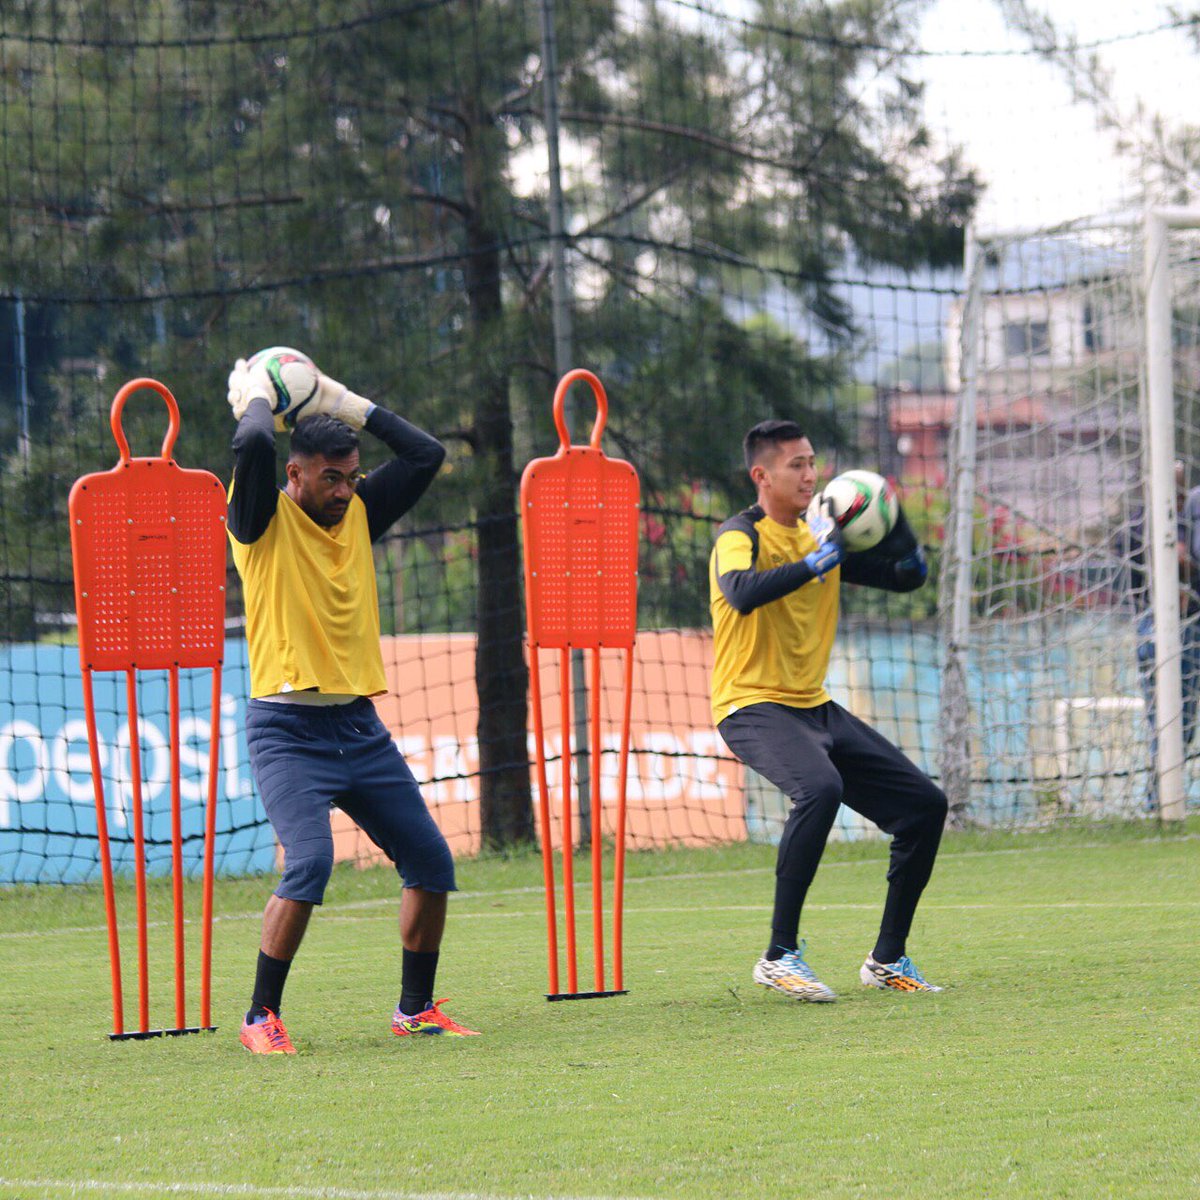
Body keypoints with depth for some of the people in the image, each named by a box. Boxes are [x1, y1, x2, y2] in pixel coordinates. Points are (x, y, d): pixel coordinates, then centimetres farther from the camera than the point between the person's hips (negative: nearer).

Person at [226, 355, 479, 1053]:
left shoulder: (360, 512, 12)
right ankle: (262, 1017, -12)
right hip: (288, 729, -7)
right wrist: (258, 397, -3)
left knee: (432, 862, 5)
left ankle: (416, 1009, 21)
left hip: (361, 728, 7)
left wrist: (346, 405, 8)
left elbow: (427, 454, 9)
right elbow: (253, 446, -23)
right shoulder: (266, 518, -5)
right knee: (310, 862, -24)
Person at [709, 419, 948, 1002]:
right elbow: (742, 592, -32)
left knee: (924, 804, 3)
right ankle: (780, 955, -30)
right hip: (753, 707, -8)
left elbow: (909, 576, 17)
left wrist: (892, 521, -2)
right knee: (820, 787, -36)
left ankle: (887, 959, 14)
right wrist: (815, 563, -34)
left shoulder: (822, 536, 13)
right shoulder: (741, 535, -10)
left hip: (815, 708, 8)